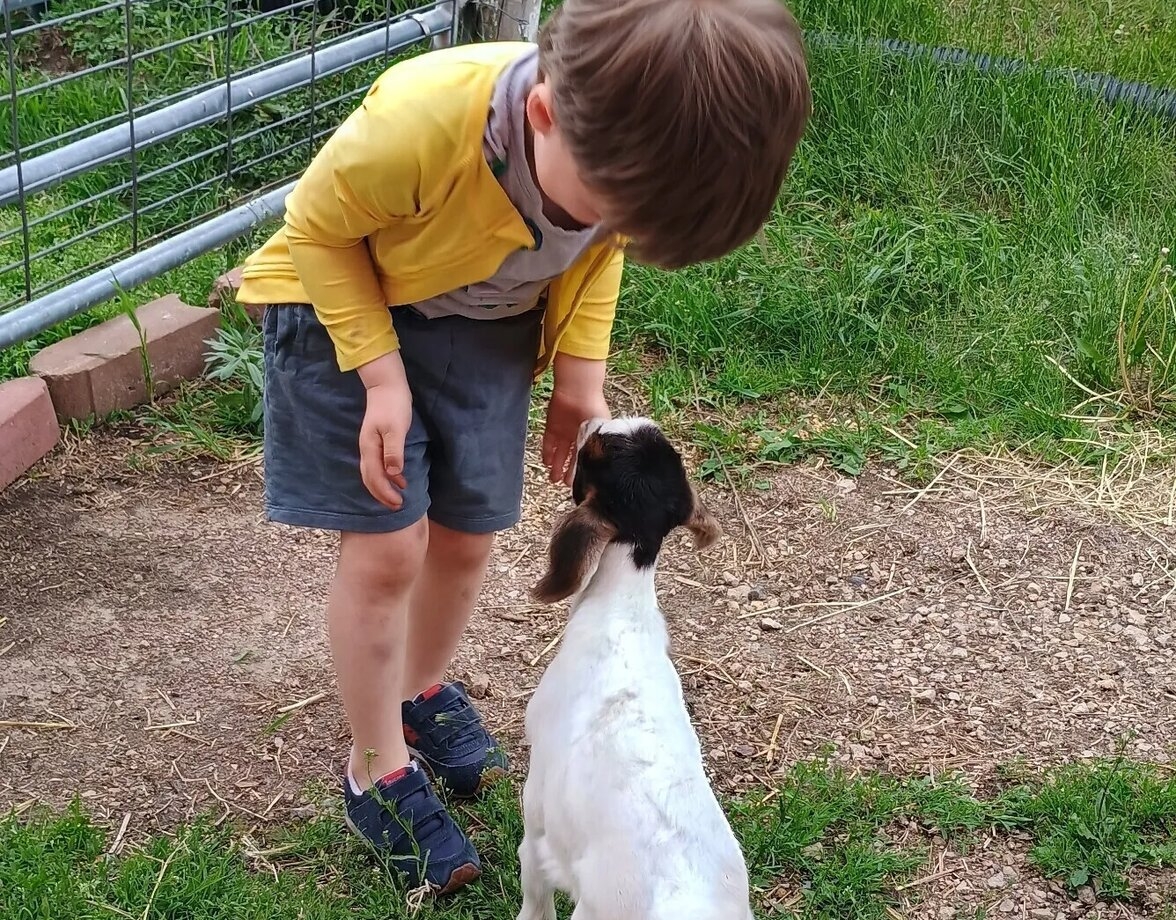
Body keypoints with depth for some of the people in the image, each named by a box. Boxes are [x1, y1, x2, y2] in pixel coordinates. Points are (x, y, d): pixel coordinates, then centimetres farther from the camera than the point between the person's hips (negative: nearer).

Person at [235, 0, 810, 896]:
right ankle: (378, 771, 16)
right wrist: (382, 375, -22)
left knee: (467, 536, 10)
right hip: (342, 301, -4)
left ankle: (425, 690, 40)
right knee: (387, 547, -4)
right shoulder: (418, 123, -42)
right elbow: (316, 227, -20)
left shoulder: (627, 152, -27)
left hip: (486, 322, 4)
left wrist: (580, 373, -9)